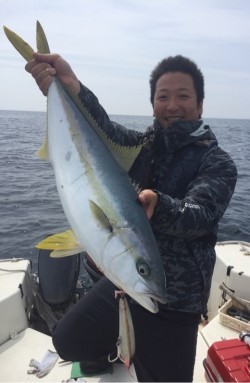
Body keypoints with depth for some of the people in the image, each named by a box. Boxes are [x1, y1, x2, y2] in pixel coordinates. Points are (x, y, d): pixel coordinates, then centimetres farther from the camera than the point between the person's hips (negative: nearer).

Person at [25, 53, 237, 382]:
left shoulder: (218, 164, -11)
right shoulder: (142, 145, 0)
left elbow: (198, 216, -28)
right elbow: (103, 129, -21)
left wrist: (156, 206, -49)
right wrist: (71, 88, -40)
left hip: (173, 305, -4)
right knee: (67, 342, 16)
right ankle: (109, 349, 49)